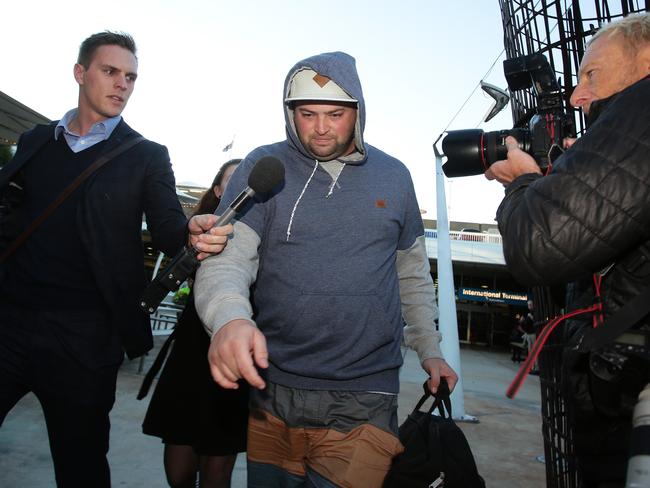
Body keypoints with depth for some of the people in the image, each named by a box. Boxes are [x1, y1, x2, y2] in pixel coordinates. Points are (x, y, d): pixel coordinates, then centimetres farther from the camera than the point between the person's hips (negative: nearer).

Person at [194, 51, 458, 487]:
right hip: (271, 391, 0)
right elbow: (226, 260, -12)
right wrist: (230, 318, -32)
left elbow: (413, 273, 16)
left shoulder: (394, 176, 6)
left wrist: (429, 349, 13)